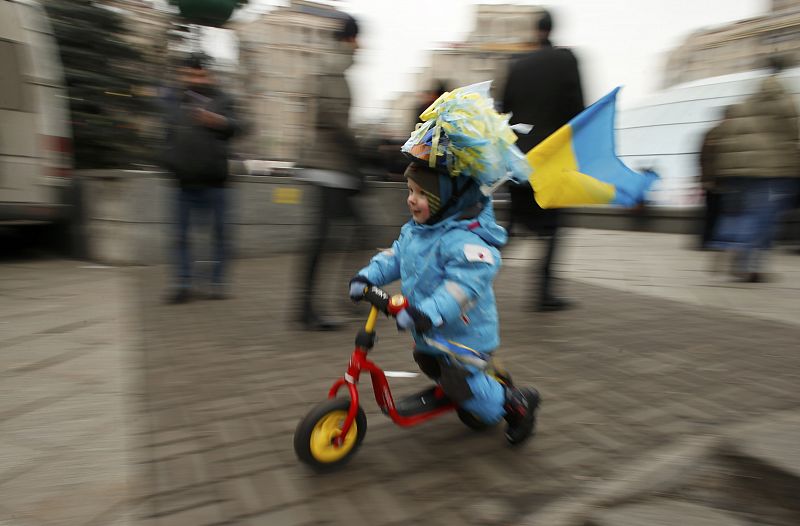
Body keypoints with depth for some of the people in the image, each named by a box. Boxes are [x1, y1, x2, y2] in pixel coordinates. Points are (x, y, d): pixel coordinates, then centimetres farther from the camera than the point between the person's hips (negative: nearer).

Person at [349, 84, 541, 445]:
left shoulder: (467, 239, -31)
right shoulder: (416, 228, 1)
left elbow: (464, 284, -40)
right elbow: (396, 256, 8)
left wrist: (428, 312, -50)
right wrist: (368, 276, -6)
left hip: (462, 333, -10)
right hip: (431, 332, 10)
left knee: (461, 386, -5)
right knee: (428, 362, 28)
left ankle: (516, 402, 19)